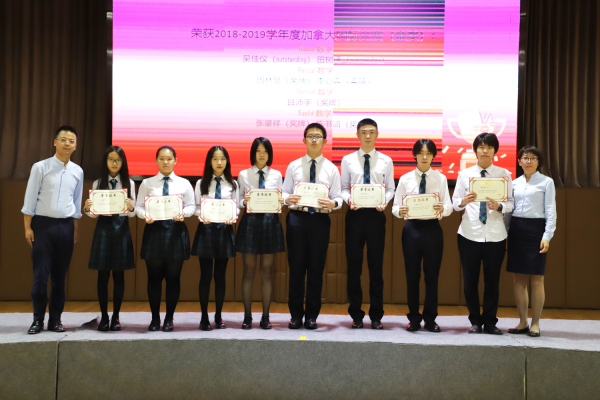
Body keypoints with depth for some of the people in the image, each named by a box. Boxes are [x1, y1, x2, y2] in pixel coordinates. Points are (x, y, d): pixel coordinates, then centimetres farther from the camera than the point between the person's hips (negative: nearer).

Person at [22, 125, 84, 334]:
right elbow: (30, 199, -1)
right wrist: (28, 227, -5)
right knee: (40, 274, -2)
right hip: (43, 224, -3)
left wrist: (75, 229, 10)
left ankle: (55, 319, 15)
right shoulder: (40, 167, -2)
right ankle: (38, 319, 9)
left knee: (60, 275, 7)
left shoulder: (77, 171, 8)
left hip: (66, 226, 3)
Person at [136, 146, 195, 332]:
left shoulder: (184, 183, 8)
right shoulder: (147, 183, 8)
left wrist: (183, 213, -15)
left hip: (176, 229, 0)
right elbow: (139, 206, 5)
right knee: (154, 276, 3)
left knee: (173, 276, 3)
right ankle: (155, 318, 16)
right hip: (153, 228, 0)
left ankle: (169, 319, 15)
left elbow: (191, 206, 5)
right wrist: (145, 215, -15)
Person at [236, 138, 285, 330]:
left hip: (270, 221, 1)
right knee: (249, 271, 3)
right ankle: (247, 316, 11)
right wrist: (244, 201, -17)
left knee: (267, 271, 4)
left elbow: (281, 200, 8)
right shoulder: (244, 175, 7)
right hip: (249, 221, -1)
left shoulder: (276, 175, 9)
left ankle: (265, 316, 11)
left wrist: (281, 202, -14)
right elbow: (237, 201, 5)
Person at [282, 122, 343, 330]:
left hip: (320, 219, 0)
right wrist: (288, 199, -15)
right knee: (296, 267, 2)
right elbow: (284, 191, 7)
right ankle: (296, 315, 12)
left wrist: (333, 203, -19)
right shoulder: (293, 166, 10)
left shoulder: (331, 169, 8)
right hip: (297, 218, 0)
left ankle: (312, 315, 14)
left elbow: (338, 196, 4)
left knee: (316, 268, 3)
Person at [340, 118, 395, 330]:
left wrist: (384, 200, -14)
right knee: (353, 265, 4)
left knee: (376, 265, 3)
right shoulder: (348, 160, 7)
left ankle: (376, 316, 14)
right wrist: (348, 199, -14)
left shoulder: (386, 161, 8)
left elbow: (390, 188, 6)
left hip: (376, 215, 0)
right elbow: (343, 188, 6)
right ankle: (356, 315, 15)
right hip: (355, 214, 0)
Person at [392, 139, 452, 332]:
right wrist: (400, 211, -20)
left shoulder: (441, 178, 5)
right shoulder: (405, 179, 5)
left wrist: (443, 208, -24)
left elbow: (449, 206, -1)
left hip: (432, 228, 0)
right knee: (412, 274, 5)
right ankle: (414, 318, 17)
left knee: (432, 274, 5)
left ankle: (430, 319, 17)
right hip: (412, 228, 0)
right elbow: (395, 206, 2)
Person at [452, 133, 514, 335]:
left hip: (495, 235, 0)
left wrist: (499, 207, -19)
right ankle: (475, 321, 21)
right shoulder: (464, 174, 6)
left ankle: (490, 322, 20)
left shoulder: (504, 174, 5)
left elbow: (510, 204, 2)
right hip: (469, 234, 0)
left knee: (492, 280, 6)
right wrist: (464, 201, -18)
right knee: (470, 280, 6)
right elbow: (455, 202, 4)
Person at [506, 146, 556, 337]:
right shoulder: (514, 183, 13)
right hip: (516, 230, 4)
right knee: (519, 278, 5)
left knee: (536, 279, -3)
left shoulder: (546, 182, 2)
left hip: (536, 229, -4)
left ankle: (535, 324, 6)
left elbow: (551, 211, -3)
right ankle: (523, 322, 13)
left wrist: (547, 236, -11)